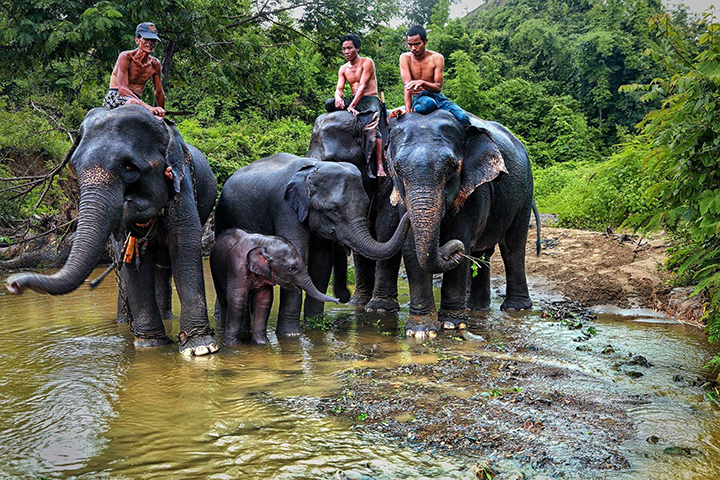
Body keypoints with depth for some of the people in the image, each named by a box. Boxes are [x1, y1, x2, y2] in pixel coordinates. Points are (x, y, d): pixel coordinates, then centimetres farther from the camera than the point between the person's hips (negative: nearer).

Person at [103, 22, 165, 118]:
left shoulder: (155, 64, 6)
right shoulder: (126, 57, -11)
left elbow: (159, 92, 20)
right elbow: (122, 89, -22)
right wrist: (148, 107, -33)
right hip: (115, 98, -6)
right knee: (132, 102, -40)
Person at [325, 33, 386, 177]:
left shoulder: (367, 63, -3)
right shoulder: (343, 69, 15)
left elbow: (362, 86, -14)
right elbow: (339, 88, 5)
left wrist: (352, 106, -26)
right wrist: (338, 98, -22)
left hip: (371, 100, -6)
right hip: (354, 102, 6)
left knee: (372, 126, -34)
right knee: (329, 103, -20)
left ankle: (380, 165, -38)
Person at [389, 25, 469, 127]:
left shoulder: (437, 58, -4)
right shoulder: (405, 58, -5)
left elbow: (438, 88, -10)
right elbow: (407, 85, -16)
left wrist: (422, 83, -32)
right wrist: (407, 110, -30)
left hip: (437, 96, 2)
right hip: (418, 98, -2)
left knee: (463, 119, -22)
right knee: (428, 103, -41)